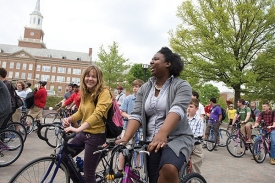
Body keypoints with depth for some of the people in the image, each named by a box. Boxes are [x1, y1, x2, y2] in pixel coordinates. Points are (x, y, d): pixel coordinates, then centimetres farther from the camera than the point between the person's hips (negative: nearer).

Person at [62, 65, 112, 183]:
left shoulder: (104, 92, -16)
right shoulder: (85, 92, 9)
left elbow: (98, 114, -28)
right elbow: (80, 112, 12)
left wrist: (78, 129, -37)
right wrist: (69, 119, -9)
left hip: (96, 135, -8)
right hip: (83, 133, 8)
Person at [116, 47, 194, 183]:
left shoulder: (181, 86, -5)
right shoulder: (144, 89, 8)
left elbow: (177, 110, -24)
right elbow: (136, 115, -3)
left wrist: (162, 133, -42)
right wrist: (126, 138, -21)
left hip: (177, 138, -4)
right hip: (152, 142, 5)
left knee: (169, 169, -32)